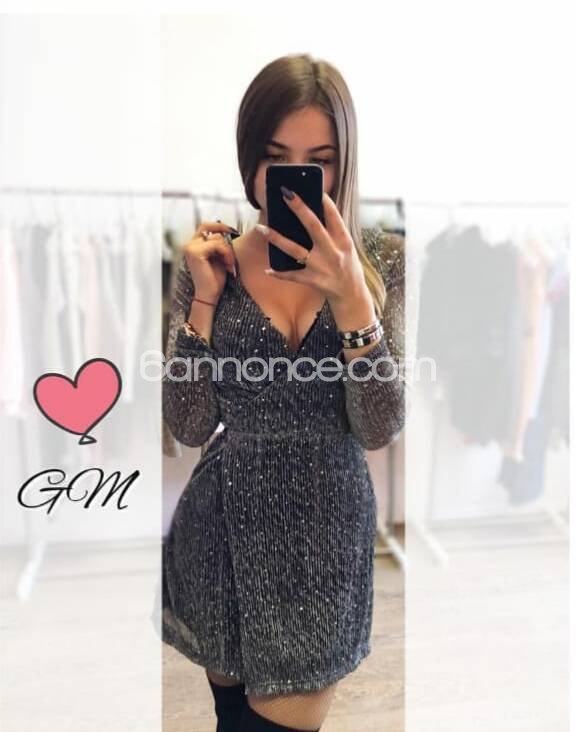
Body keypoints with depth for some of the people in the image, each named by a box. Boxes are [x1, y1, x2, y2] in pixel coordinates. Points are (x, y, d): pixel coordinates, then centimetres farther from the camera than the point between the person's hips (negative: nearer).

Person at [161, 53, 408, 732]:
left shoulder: (381, 260, -7)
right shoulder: (210, 261, -5)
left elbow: (380, 429, -14)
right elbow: (189, 427, -8)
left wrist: (350, 299, -26)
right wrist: (204, 298, -17)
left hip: (330, 528, -1)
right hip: (224, 526, 2)